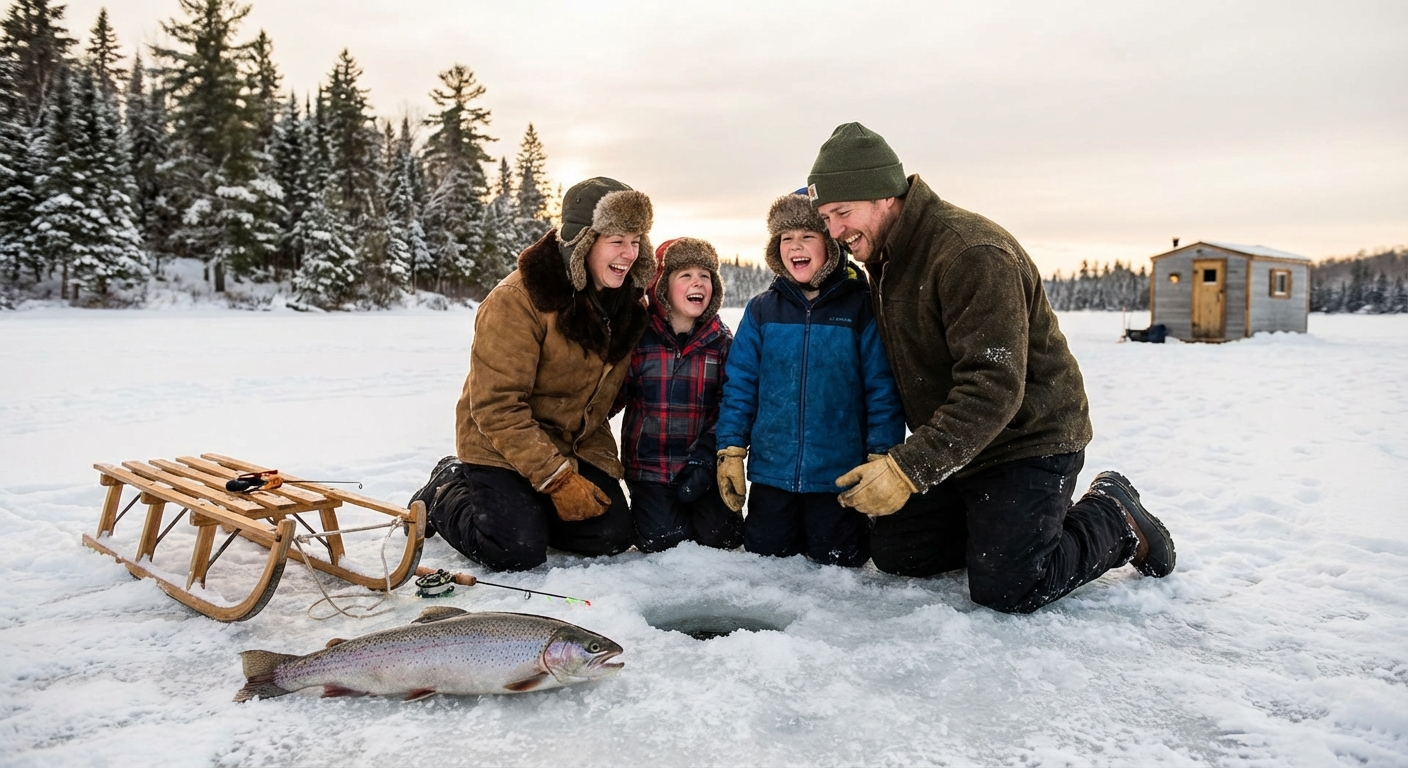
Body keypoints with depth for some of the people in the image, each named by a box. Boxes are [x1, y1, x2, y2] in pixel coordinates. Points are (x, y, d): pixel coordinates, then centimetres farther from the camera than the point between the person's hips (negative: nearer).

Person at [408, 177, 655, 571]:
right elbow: (497, 407, -25)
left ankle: (528, 505, 20)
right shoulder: (517, 300, -25)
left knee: (609, 537, -7)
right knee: (518, 551, -18)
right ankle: (446, 491, 12)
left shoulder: (630, 301, -5)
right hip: (501, 443, -6)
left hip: (580, 442, 6)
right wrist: (558, 479, -27)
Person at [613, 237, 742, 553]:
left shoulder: (722, 342, 1)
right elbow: (611, 396, -2)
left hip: (703, 466, 1)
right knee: (661, 541, -11)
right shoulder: (638, 337, -4)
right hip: (649, 465, -1)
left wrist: (706, 455, -15)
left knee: (723, 536, -9)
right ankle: (648, 505, 22)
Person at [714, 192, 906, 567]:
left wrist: (882, 457, -9)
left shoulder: (861, 307, -6)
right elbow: (740, 384, 4)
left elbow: (882, 388, -6)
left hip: (839, 472, -2)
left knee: (837, 559, 6)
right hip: (771, 468, 3)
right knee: (767, 552, 12)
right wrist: (731, 450, 0)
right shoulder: (762, 309, 2)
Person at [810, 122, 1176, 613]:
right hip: (953, 445, 8)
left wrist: (909, 467, -35)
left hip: (1028, 440, -8)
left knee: (1003, 590, -11)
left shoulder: (973, 253, -25)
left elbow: (995, 388, -31)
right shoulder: (883, 259, 3)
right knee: (893, 551, 4)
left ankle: (1114, 521, 12)